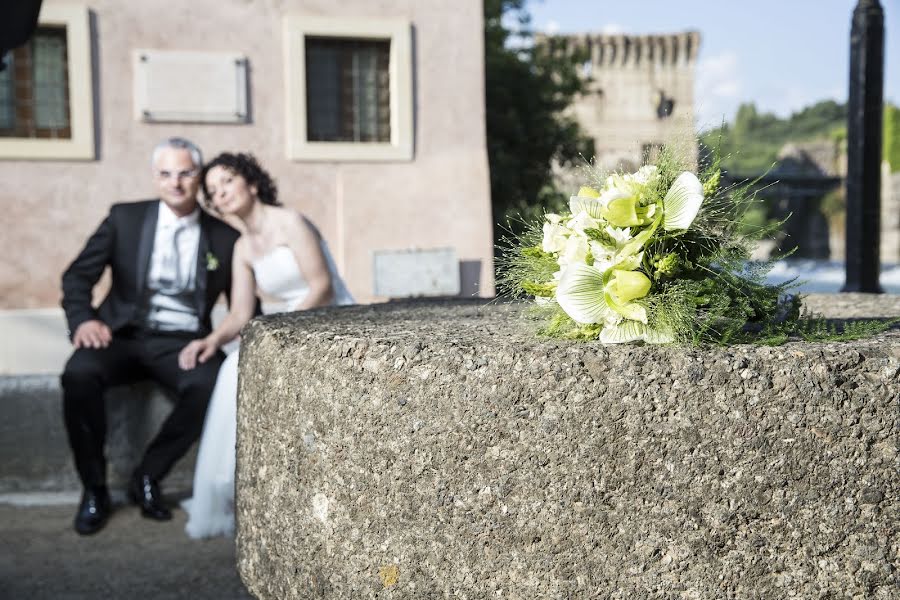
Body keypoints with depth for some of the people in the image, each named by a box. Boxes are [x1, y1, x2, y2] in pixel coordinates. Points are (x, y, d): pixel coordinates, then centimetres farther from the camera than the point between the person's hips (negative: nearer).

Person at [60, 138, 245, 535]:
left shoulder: (224, 236, 6)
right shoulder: (125, 218, 6)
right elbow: (78, 275, 6)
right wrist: (83, 319, -14)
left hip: (183, 343, 0)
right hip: (124, 336, 0)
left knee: (209, 385, -33)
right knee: (79, 374, -31)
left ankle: (147, 477, -10)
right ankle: (94, 487, -11)